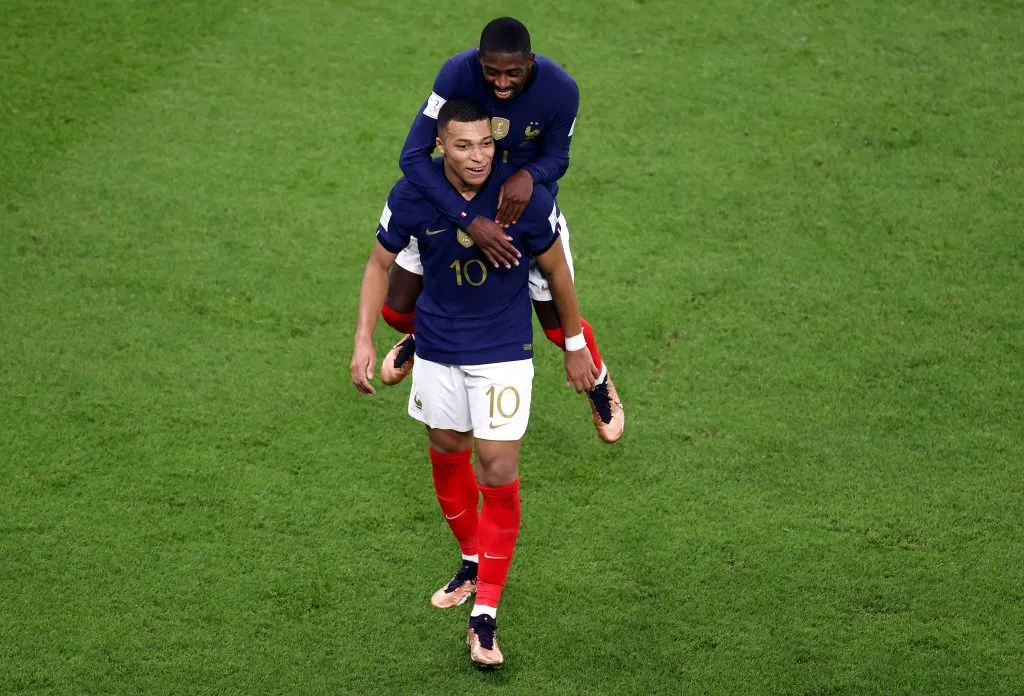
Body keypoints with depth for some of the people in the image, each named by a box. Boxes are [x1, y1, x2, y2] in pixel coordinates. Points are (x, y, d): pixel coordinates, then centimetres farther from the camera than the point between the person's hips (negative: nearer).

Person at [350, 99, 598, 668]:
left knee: (498, 472, -9)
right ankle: (473, 561, 43)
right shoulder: (413, 195, -16)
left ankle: (485, 614, -2)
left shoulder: (526, 196, -21)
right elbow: (381, 264, -1)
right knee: (447, 455, 17)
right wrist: (364, 340, -10)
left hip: (504, 350, -3)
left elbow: (556, 270, -5)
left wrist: (576, 348, 4)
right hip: (438, 347, 3)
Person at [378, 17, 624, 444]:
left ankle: (598, 379, 37)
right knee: (396, 308, 1)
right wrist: (470, 221, -42)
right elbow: (413, 157, -34)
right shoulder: (458, 73, -33)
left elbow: (557, 157, -11)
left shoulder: (560, 90, -29)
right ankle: (419, 336, 43)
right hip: (454, 199, 0)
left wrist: (529, 175, -37)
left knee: (556, 324, 0)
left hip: (528, 200, 0)